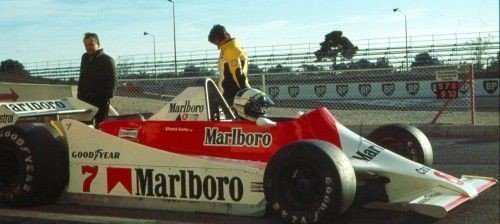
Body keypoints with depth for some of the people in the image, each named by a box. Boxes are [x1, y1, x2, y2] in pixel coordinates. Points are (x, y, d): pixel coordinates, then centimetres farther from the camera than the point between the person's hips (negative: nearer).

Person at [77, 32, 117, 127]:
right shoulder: (85, 58, 15)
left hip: (101, 100, -6)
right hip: (85, 100, 6)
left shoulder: (107, 60, -5)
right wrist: (80, 95, 15)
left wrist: (107, 97, -16)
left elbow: (112, 81, -8)